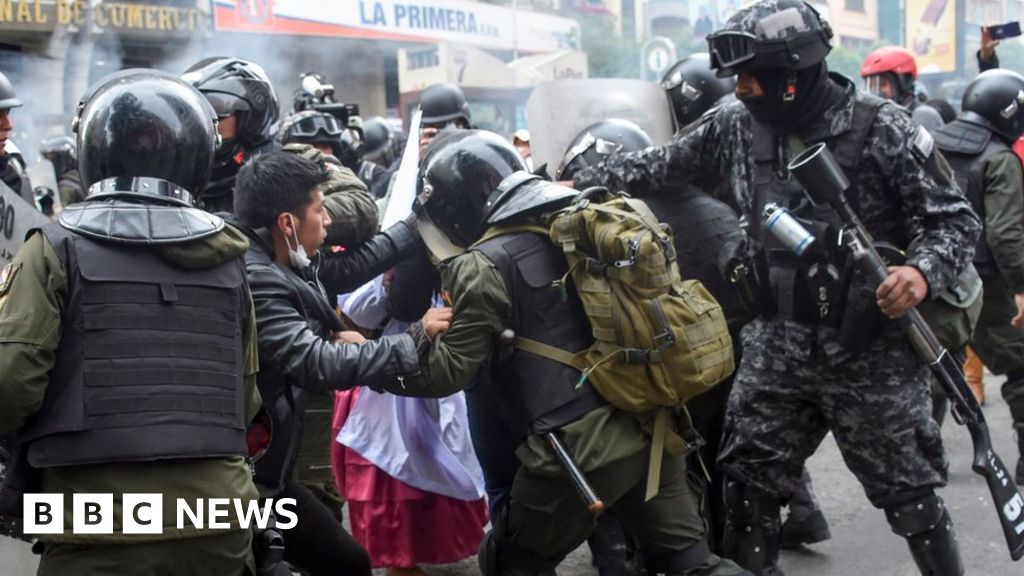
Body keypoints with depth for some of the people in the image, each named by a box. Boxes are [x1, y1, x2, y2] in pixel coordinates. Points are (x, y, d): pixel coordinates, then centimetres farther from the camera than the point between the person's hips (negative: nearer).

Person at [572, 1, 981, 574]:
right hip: (777, 346, 4)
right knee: (748, 488, 12)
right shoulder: (736, 127, 0)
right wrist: (577, 183, 8)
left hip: (873, 349, -4)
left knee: (909, 495, 7)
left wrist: (924, 272, -28)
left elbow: (956, 218, -10)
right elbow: (655, 167, 12)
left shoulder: (882, 129, -13)